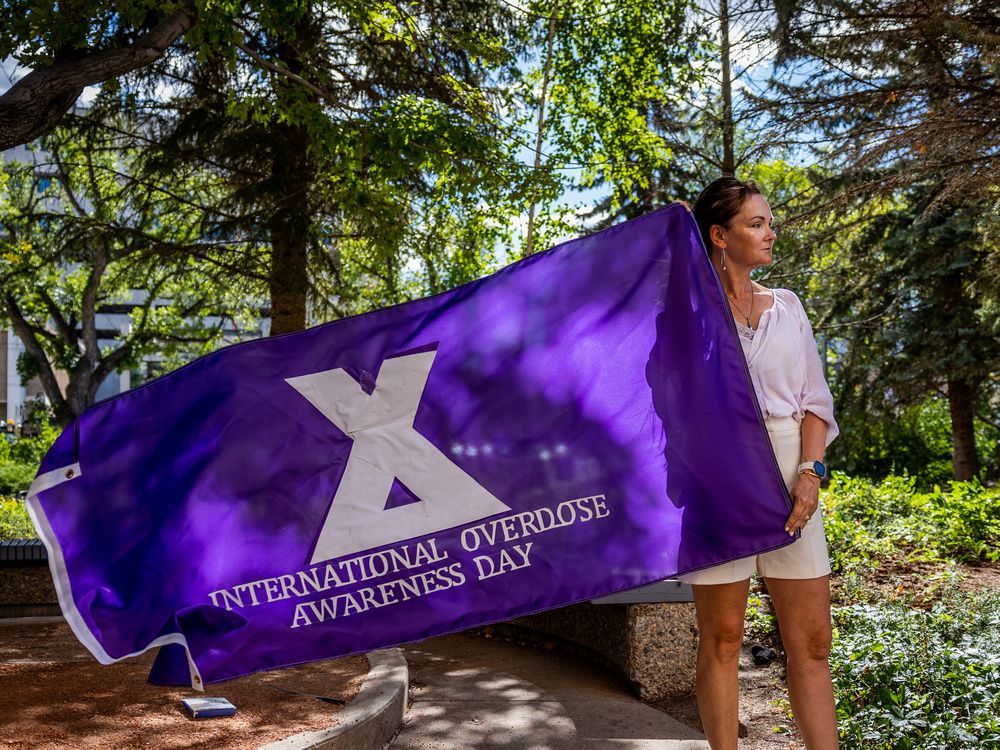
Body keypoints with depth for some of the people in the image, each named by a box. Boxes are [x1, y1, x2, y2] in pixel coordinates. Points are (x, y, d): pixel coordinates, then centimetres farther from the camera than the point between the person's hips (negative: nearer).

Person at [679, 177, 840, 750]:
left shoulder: (786, 306, 13)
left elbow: (815, 399, 9)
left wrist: (810, 474, -5)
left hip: (790, 480, 4)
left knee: (812, 640, 3)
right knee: (722, 638, 2)